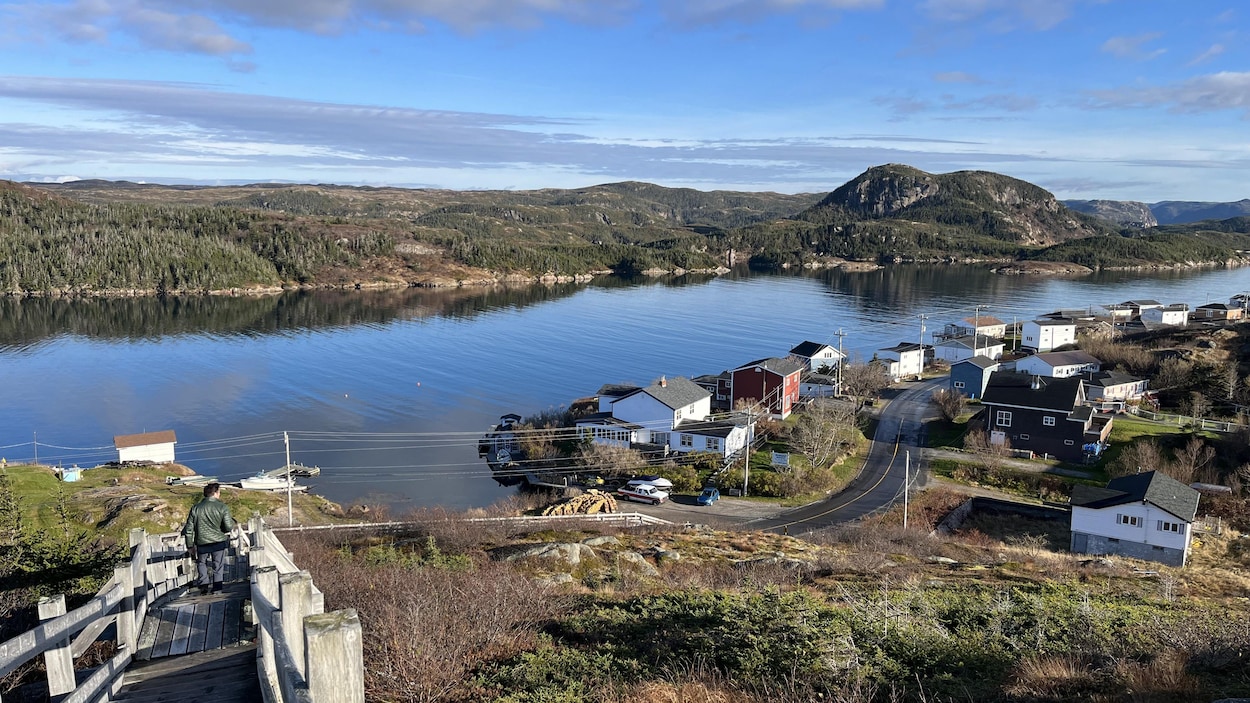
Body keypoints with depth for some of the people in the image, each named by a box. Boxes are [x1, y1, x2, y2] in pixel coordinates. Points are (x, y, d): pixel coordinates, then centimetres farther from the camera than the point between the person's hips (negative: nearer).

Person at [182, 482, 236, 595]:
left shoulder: (195, 508, 2)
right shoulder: (222, 507, -7)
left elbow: (189, 529, 4)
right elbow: (229, 527, -11)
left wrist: (190, 545, 13)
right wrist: (232, 520, 11)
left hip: (202, 543, 2)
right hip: (219, 542, -2)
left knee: (201, 562, 23)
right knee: (218, 565, 12)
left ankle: (204, 584, 9)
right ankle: (217, 588, 9)